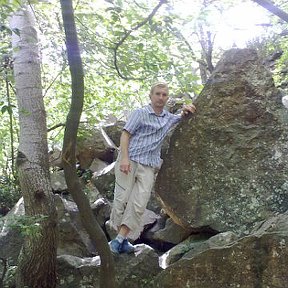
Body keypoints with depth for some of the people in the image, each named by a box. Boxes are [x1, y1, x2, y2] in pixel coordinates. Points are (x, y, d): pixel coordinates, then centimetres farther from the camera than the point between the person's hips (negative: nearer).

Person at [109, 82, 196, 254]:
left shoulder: (169, 118, 20)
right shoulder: (140, 113, 5)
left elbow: (182, 118, 37)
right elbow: (125, 135, -2)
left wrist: (186, 110, 11)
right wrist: (124, 158, -16)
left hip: (149, 166, 4)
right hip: (130, 161, -3)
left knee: (139, 205, -11)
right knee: (122, 199, -7)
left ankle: (120, 240, -9)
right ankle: (121, 237, 5)